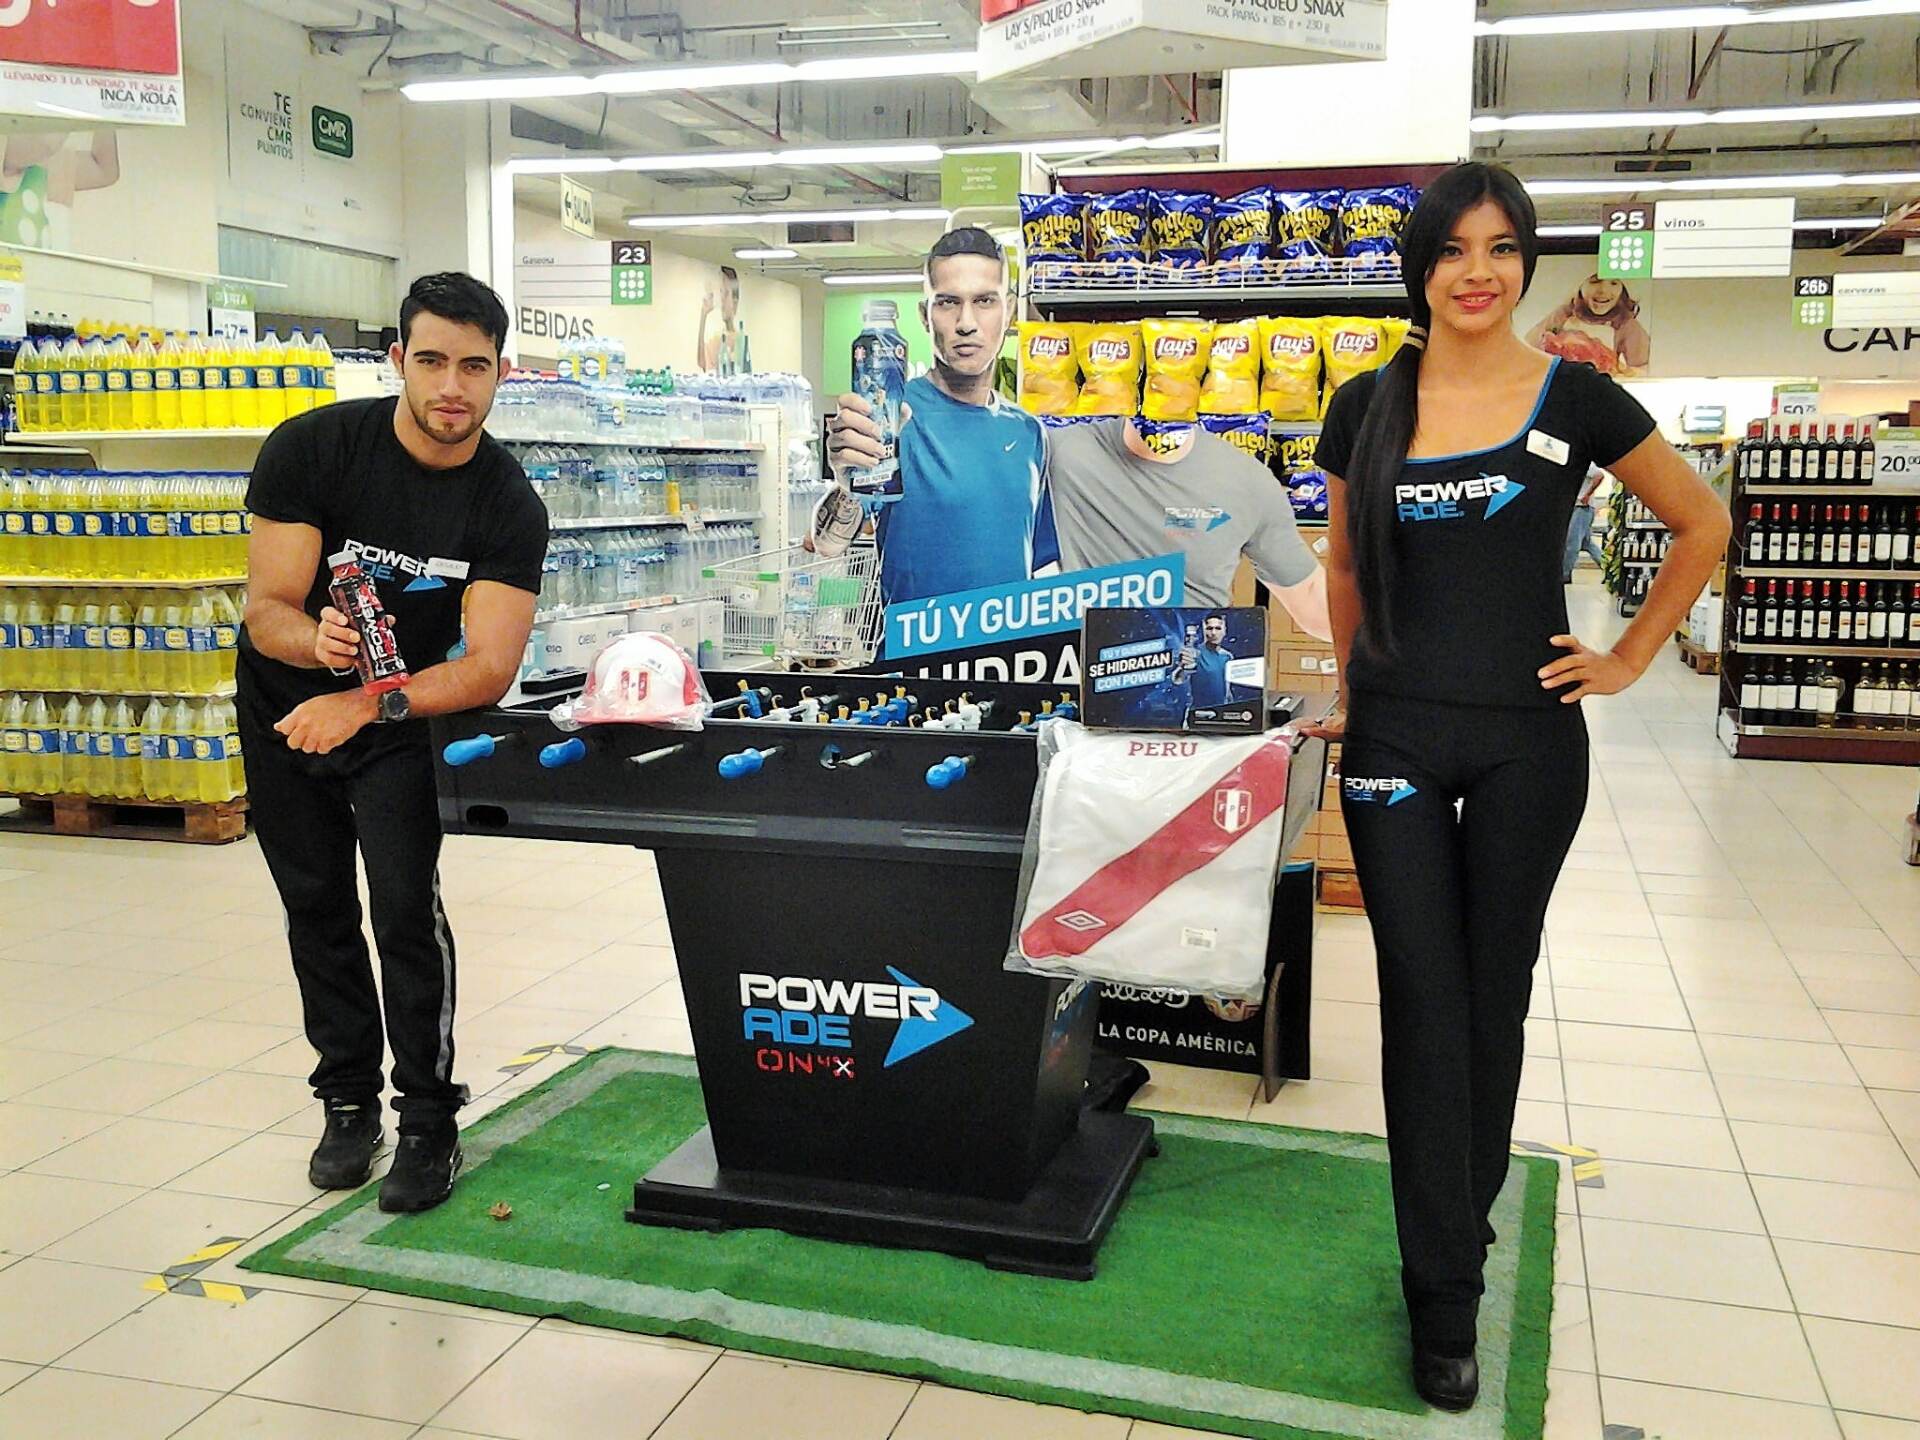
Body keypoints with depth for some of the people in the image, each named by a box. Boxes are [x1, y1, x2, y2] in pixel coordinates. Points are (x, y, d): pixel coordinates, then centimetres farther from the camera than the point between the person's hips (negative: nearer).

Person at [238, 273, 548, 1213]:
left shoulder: (508, 506, -20)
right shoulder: (312, 448, -22)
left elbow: (487, 668, -27)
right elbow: (267, 608, -21)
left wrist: (369, 703, -42)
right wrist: (321, 641, -45)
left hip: (402, 717, -1)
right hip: (284, 708, 1)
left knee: (406, 905, -14)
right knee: (317, 909, 9)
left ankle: (430, 1123, 0)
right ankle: (348, 1100, 26)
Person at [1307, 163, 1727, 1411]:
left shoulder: (1575, 402, -4)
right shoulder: (1368, 407, 2)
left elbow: (1703, 525, 7)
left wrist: (1629, 659, 2)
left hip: (1527, 738, 0)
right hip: (1395, 739, 1)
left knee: (1494, 997, 12)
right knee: (1423, 1004, 2)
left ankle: (1462, 1223, 33)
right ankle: (1446, 1297, 12)